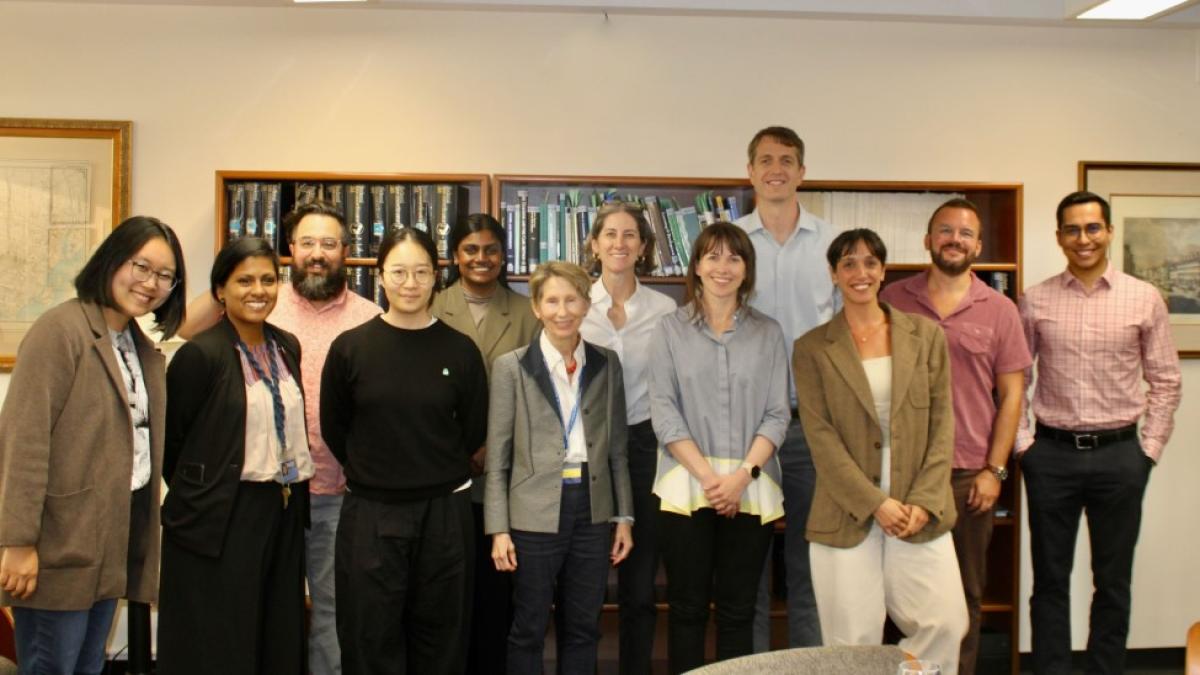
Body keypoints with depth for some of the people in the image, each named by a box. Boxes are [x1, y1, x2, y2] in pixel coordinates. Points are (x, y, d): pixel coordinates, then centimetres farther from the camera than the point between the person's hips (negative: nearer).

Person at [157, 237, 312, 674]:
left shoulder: (287, 347, 8)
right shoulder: (200, 354, -12)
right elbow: (170, 441, -6)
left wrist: (292, 493, 12)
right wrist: (198, 495, 3)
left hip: (283, 514, 6)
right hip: (220, 521, -6)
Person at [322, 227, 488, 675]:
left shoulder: (460, 350, -2)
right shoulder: (349, 347, -3)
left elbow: (475, 431, 7)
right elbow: (333, 429, 6)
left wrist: (433, 471, 11)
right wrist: (376, 472, 10)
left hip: (444, 512, 1)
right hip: (369, 514, 0)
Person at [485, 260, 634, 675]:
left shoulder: (607, 364, 6)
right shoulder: (511, 367, -3)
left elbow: (616, 448, 10)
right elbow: (497, 458, -3)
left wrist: (624, 516, 7)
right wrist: (499, 529, -7)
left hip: (593, 511, 3)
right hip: (535, 515, -3)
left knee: (583, 629, 13)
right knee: (528, 629, 9)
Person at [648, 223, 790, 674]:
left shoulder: (768, 332, 8)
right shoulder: (672, 328, 4)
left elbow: (777, 414, 3)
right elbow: (664, 411, -3)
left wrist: (743, 474, -11)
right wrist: (707, 476, -11)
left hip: (751, 490, 1)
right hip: (686, 485, -1)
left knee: (738, 610, 7)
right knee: (687, 607, 5)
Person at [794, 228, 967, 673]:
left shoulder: (927, 335, 8)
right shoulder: (812, 349, 3)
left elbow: (942, 423, 4)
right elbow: (821, 436, -4)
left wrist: (924, 501, -7)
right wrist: (875, 503, -11)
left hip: (920, 510, 2)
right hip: (847, 515, -2)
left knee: (946, 624, -3)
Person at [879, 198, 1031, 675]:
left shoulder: (999, 310, 3)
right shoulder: (893, 301, 2)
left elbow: (1011, 394, 3)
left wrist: (994, 470, -4)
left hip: (971, 475, 1)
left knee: (966, 594, 11)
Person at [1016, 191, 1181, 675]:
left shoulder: (1145, 299, 1)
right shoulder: (1035, 301, 1)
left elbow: (1165, 380, 4)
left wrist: (1149, 449, -1)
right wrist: (1022, 443, -1)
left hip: (1119, 454, 0)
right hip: (1052, 454, 0)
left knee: (1113, 582, 11)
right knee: (1050, 581, 9)